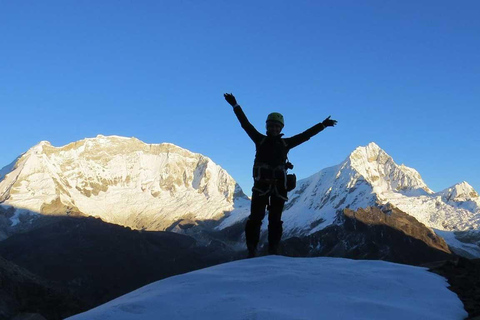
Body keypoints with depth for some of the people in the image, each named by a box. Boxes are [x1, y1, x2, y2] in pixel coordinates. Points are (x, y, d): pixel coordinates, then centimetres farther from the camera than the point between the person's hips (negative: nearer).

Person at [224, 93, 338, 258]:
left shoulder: (286, 143, 13)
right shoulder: (260, 140, 10)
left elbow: (306, 135, 17)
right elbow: (246, 124, 7)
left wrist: (322, 125, 17)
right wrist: (235, 106, 3)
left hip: (279, 185, 2)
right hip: (261, 184, -2)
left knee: (275, 220, 4)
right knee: (255, 218, -8)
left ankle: (273, 252, 8)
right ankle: (251, 251, -4)